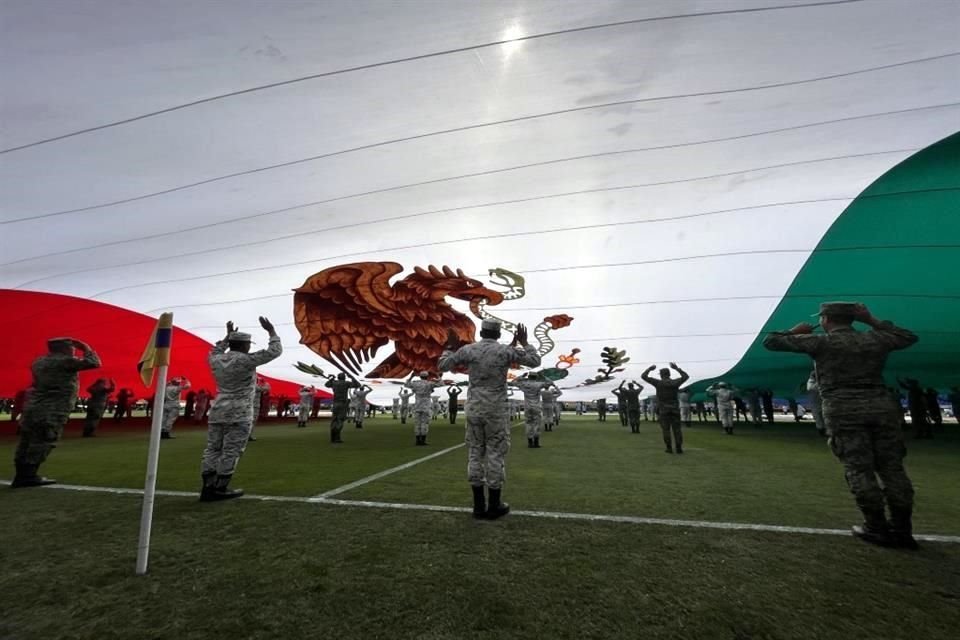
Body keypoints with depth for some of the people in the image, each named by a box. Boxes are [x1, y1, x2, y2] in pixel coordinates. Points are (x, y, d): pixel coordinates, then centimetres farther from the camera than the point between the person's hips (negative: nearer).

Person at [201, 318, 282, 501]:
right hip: (239, 414, -7)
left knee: (212, 449, 10)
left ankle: (207, 488, 13)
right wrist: (271, 331, -2)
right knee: (231, 452, -1)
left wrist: (228, 335, 35)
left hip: (217, 411, 8)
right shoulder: (246, 360, -14)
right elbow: (275, 351, -13)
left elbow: (215, 351, 32)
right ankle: (220, 490, 4)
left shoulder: (216, 360, 6)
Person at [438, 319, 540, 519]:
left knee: (475, 454, 9)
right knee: (496, 454, 4)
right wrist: (524, 342, 14)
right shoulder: (506, 351, -7)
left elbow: (442, 366, 8)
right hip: (497, 410, -3)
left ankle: (479, 505, 15)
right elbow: (535, 361, 4)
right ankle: (494, 506, 12)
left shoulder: (467, 350, -2)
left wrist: (450, 346, 20)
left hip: (474, 409, 3)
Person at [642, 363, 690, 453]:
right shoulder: (675, 382, -2)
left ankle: (669, 448, 2)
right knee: (677, 429, 6)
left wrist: (649, 368, 11)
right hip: (675, 409, 2)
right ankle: (679, 448, 4)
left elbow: (644, 376, -5)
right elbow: (686, 376, 18)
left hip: (664, 410, -2)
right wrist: (676, 368, 22)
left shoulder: (658, 383, -9)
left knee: (666, 429, 3)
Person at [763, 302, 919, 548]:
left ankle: (877, 528, 4)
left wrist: (795, 331, 17)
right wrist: (873, 321, 32)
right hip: (881, 407, 5)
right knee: (892, 467, 9)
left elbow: (771, 341, -2)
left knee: (859, 469, 0)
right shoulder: (876, 339, 13)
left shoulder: (821, 341, -1)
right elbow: (909, 337, 35)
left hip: (843, 410, -5)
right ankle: (902, 529, 13)